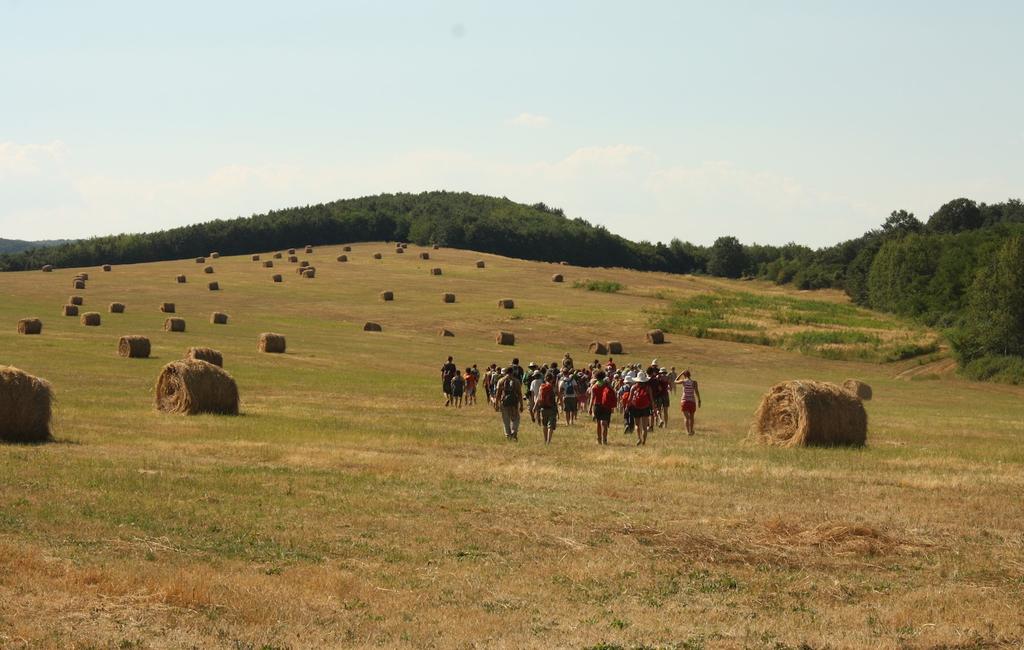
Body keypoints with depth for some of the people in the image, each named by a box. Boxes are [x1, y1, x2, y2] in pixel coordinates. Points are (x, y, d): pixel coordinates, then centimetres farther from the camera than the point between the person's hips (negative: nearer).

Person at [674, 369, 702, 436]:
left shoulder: (683, 381, -3)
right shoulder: (694, 382, -2)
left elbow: (676, 381, 16)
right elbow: (697, 391, -7)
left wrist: (681, 374, 18)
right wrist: (699, 401, -4)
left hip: (684, 401, -1)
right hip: (692, 401, 2)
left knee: (686, 417, -4)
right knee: (691, 417, 18)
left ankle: (688, 431, -18)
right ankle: (691, 431, 31)